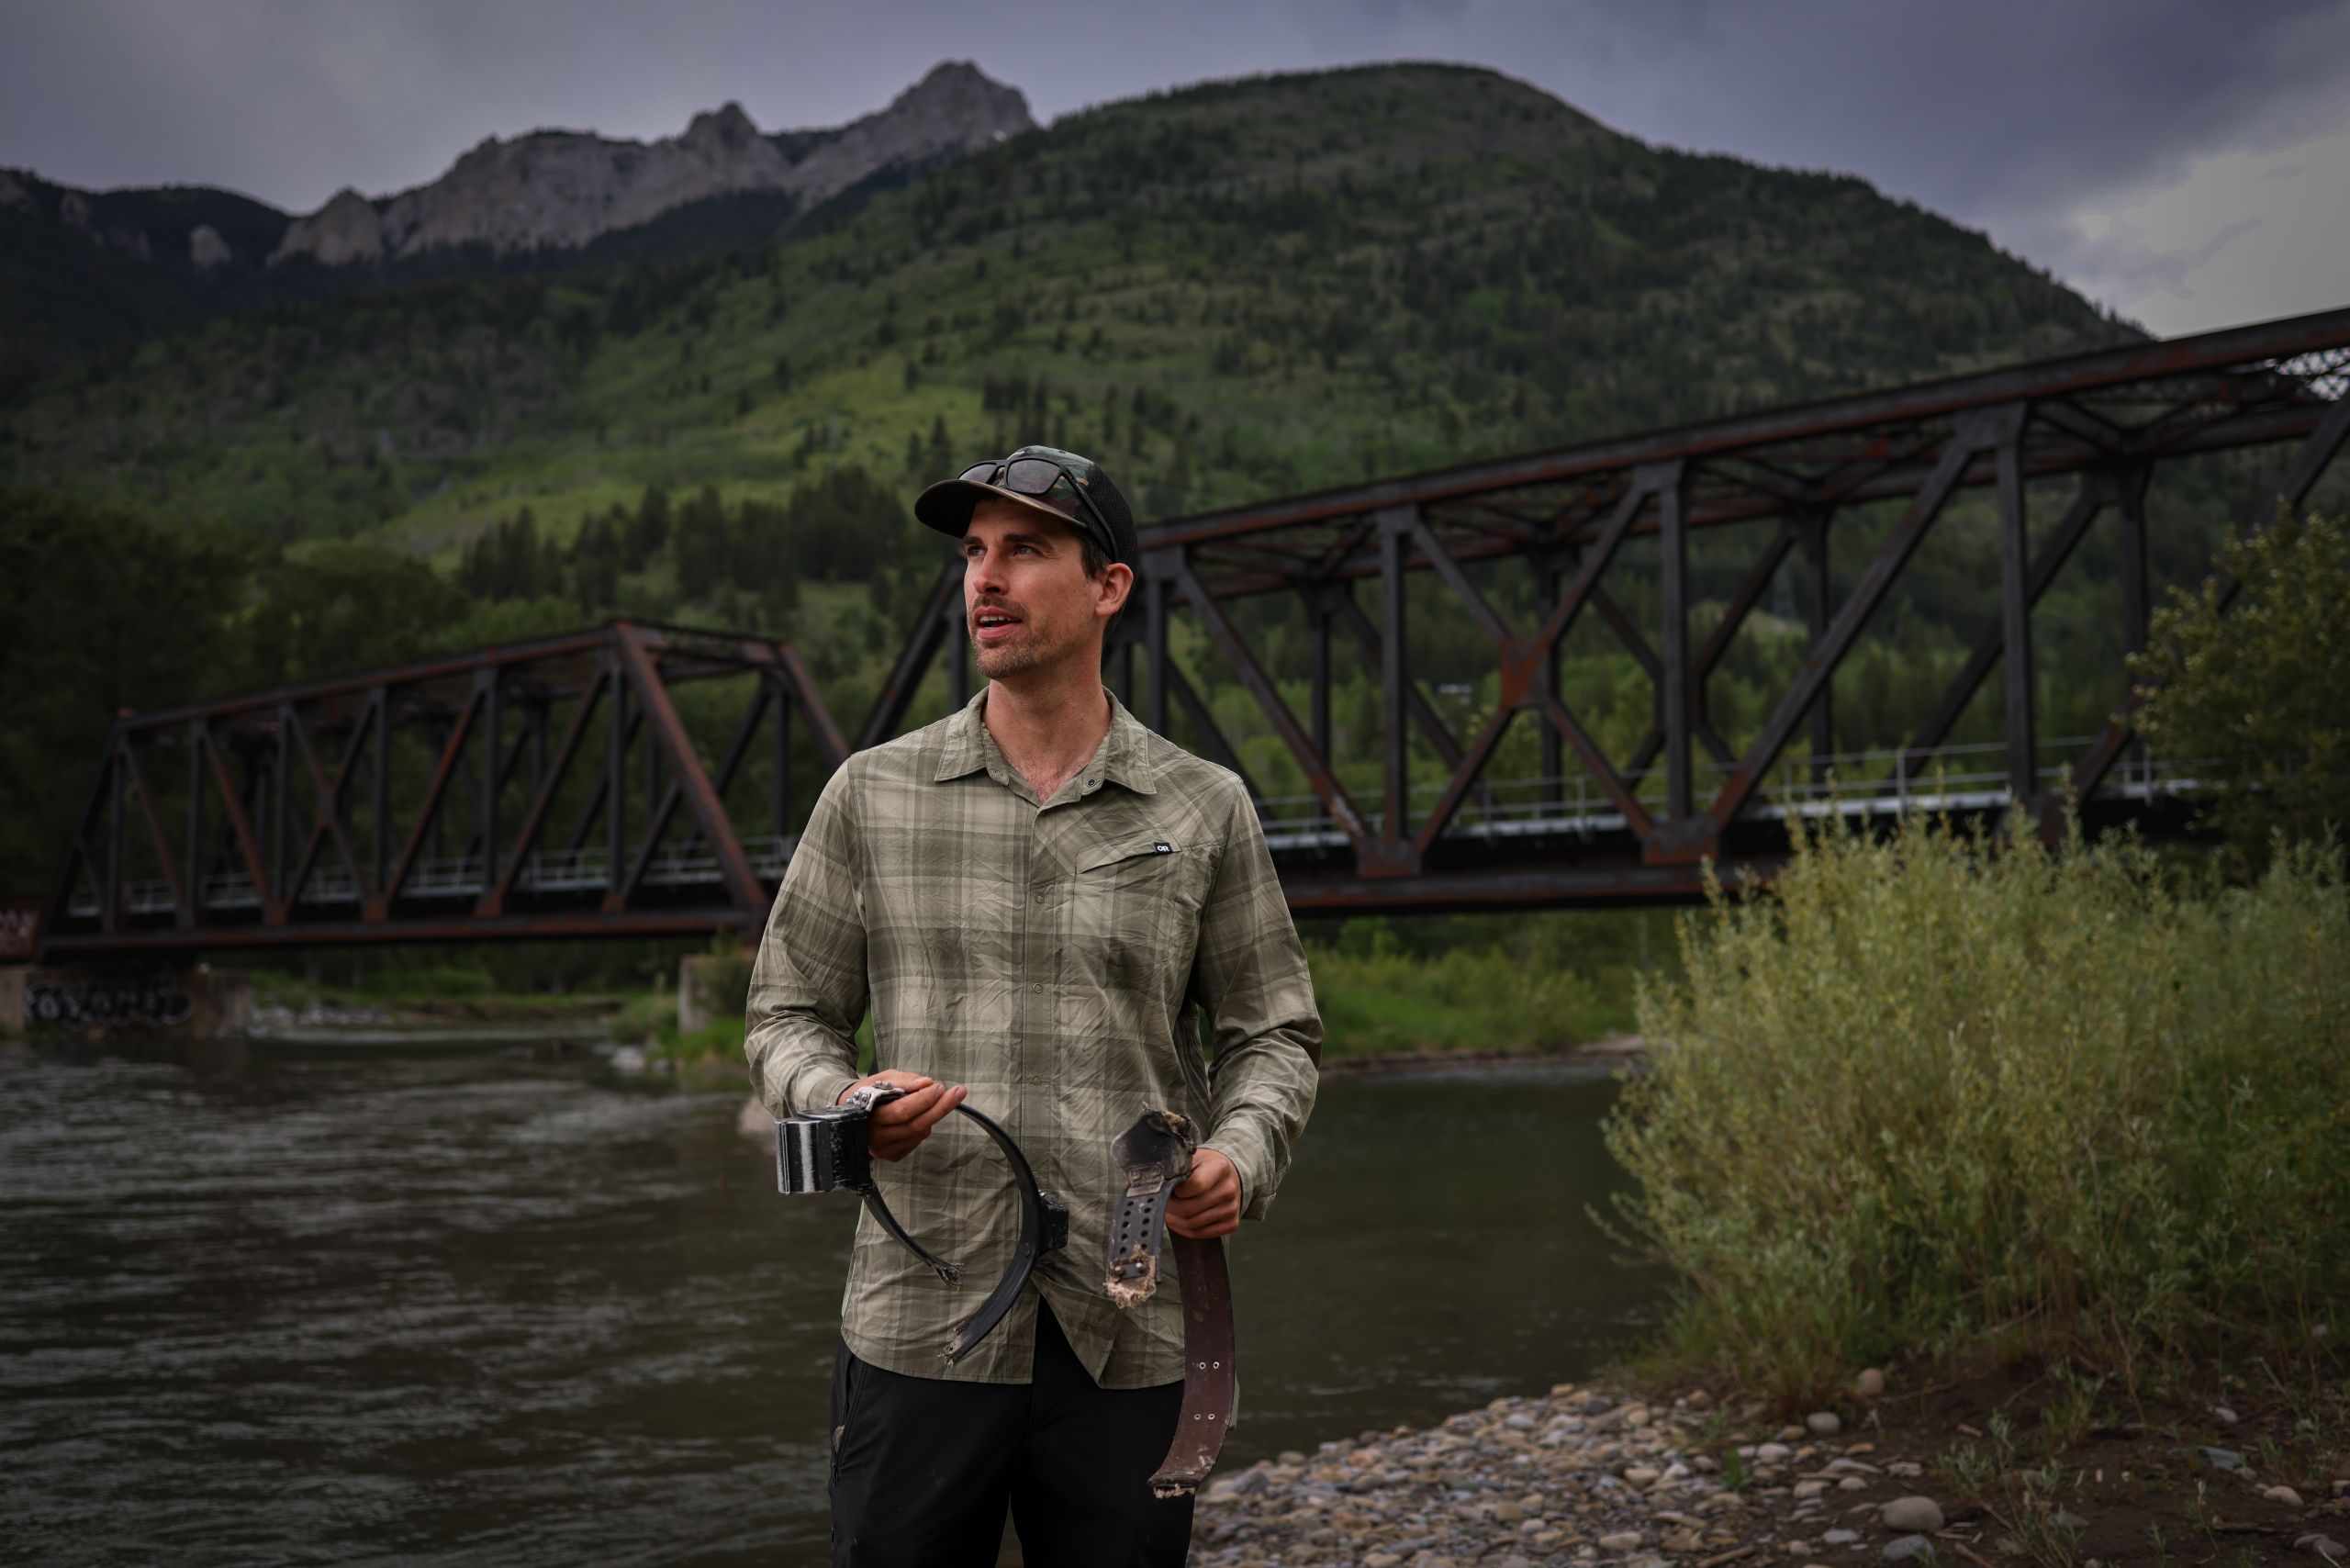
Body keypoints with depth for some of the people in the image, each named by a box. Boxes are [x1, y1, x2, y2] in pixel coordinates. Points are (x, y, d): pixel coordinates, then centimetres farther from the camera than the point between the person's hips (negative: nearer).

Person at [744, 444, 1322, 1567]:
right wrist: (840, 1102, -12)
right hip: (919, 1326, 0)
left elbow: (1273, 1032, 9)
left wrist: (1239, 1160, -10)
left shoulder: (1205, 811, 5)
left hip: (1128, 1337, 0)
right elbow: (788, 1013, 9)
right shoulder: (871, 795, 6)